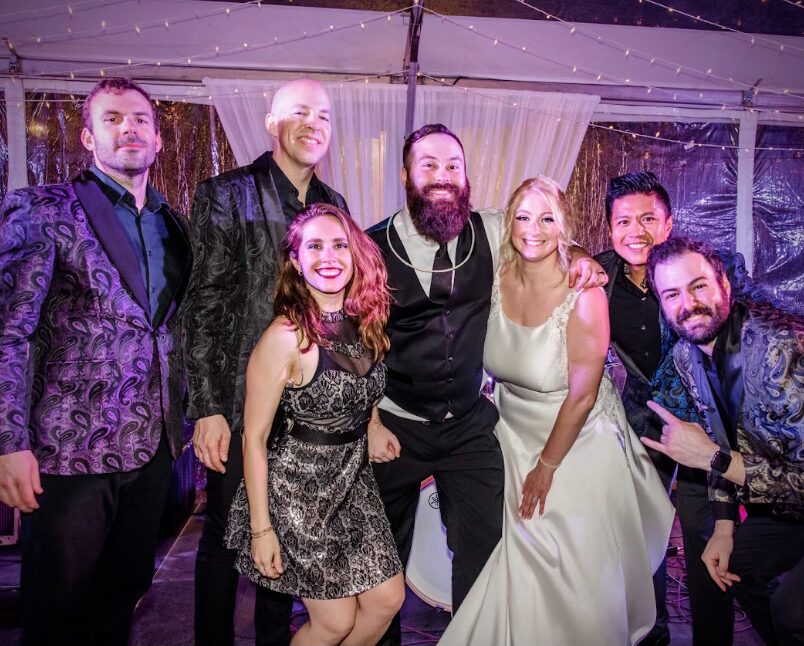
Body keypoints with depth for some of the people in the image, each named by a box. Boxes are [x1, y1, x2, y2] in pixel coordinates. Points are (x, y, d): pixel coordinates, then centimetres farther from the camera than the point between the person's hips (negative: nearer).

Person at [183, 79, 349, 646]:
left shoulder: (335, 205, 10)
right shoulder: (227, 194, -4)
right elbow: (204, 307, -9)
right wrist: (208, 408, -14)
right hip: (242, 403, -4)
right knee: (226, 535, 10)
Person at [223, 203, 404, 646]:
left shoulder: (364, 324, -2)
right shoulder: (286, 336, -21)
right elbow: (254, 438, -16)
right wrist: (260, 527, -13)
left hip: (354, 477, 6)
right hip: (300, 488, -6)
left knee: (388, 599, 12)